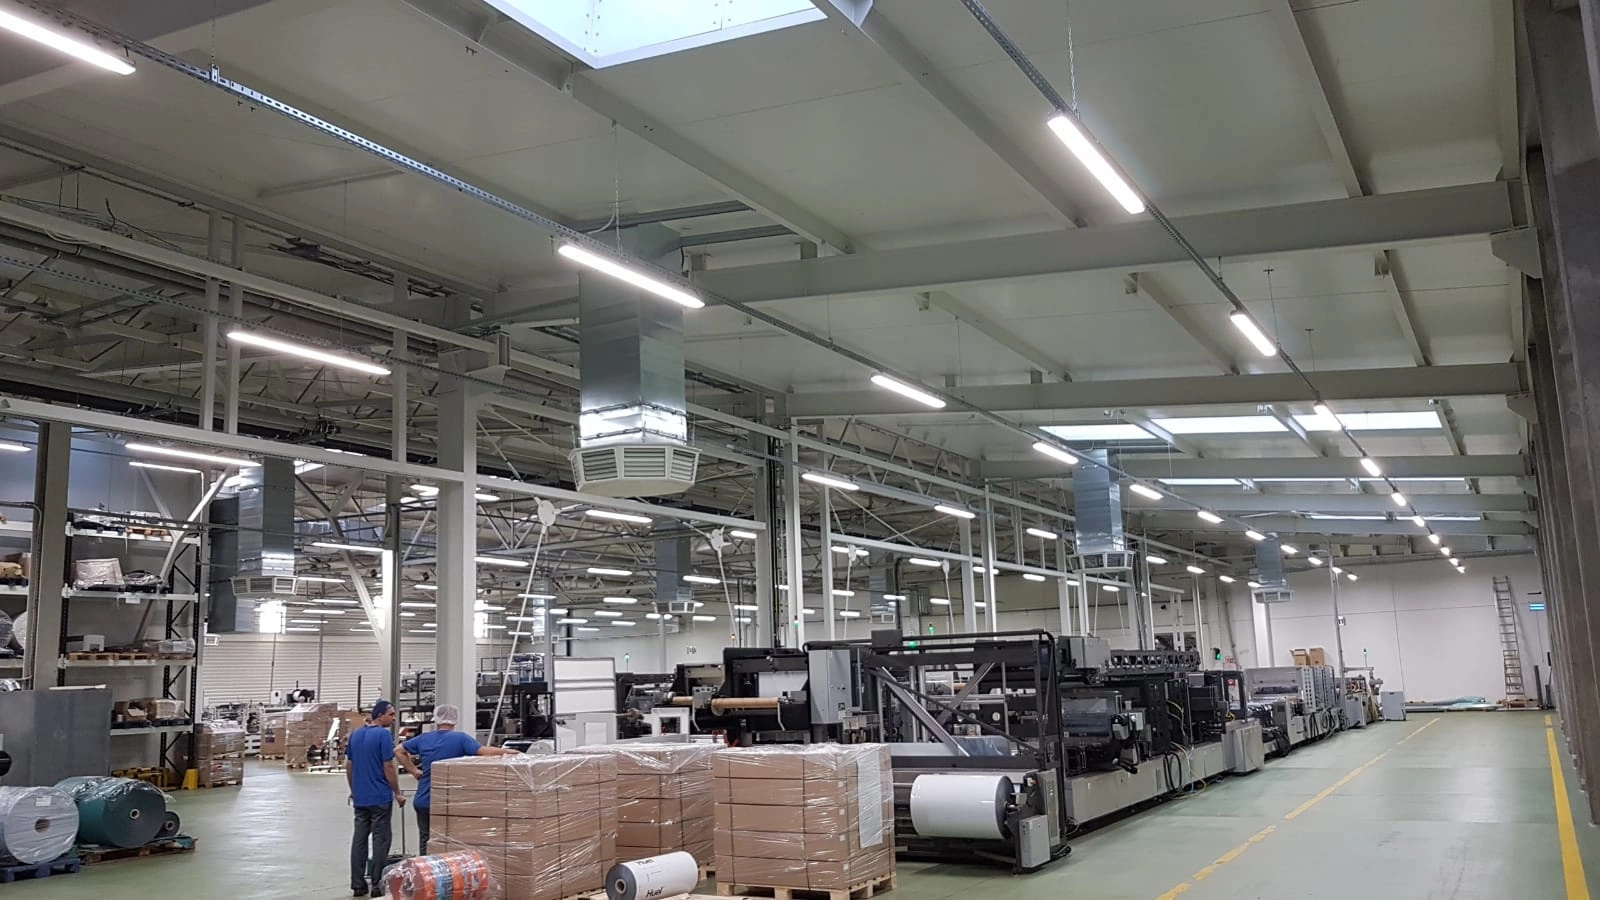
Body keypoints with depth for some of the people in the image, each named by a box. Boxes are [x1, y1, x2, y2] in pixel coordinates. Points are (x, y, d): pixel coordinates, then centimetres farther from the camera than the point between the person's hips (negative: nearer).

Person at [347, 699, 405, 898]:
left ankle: (358, 885, 10)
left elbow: (348, 766, 14)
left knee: (359, 839, 8)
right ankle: (376, 885, 0)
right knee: (381, 840, 0)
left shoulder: (355, 734, 10)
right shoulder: (383, 735, -13)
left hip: (359, 797, 7)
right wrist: (397, 793, -8)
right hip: (380, 797, -7)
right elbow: (388, 767, -15)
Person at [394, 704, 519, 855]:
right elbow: (482, 751, -21)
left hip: (423, 801, 4)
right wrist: (504, 751, -7)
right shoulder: (461, 738, -9)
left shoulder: (423, 738, 5)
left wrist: (413, 770, 10)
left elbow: (398, 750, 13)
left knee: (425, 840, 12)